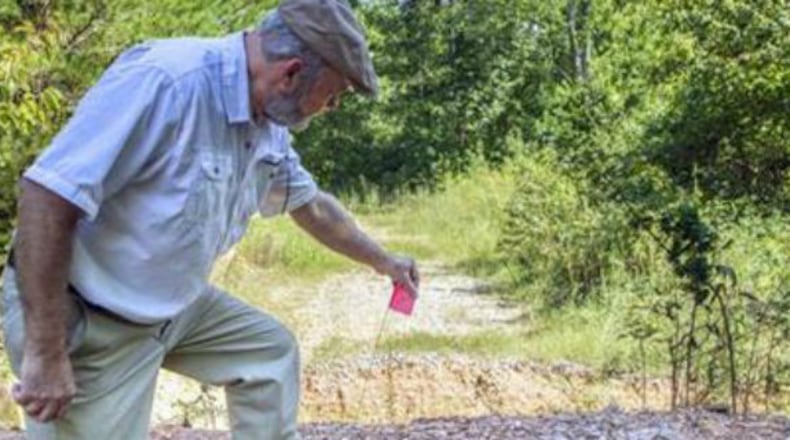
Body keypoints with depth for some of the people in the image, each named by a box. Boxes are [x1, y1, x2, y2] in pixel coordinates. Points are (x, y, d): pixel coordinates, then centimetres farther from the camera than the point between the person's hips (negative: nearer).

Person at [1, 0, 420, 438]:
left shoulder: (269, 128, -1)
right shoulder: (164, 80, -29)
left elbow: (311, 204, 20)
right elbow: (49, 195, -31)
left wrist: (382, 260, 30)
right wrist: (46, 354, -30)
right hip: (87, 320, -9)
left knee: (271, 350, 15)